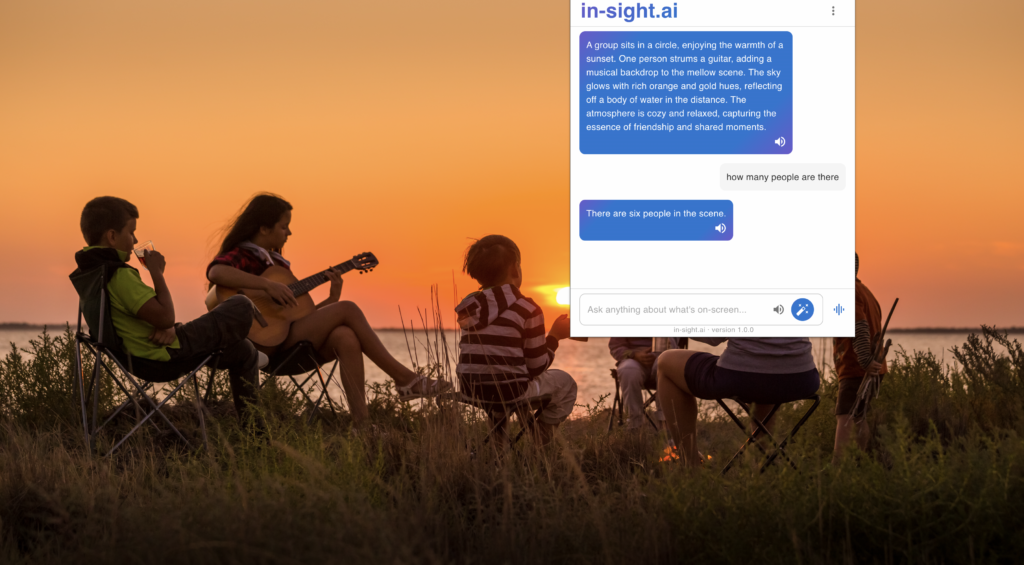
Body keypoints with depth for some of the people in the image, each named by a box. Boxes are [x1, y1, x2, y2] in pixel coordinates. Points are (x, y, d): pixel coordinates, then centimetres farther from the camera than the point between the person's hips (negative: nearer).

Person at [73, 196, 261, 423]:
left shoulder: (88, 271, 7)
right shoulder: (120, 276, -28)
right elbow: (165, 317, -30)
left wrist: (168, 327, -7)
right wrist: (157, 272, -19)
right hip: (167, 355, -11)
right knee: (241, 306, 3)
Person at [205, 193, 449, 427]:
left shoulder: (277, 263, 26)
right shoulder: (240, 257, -1)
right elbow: (215, 273, -27)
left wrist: (332, 299, 8)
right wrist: (268, 285, -31)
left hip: (294, 343, 8)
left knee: (346, 337, -23)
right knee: (348, 310, -14)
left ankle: (361, 421, -31)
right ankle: (405, 378, -9)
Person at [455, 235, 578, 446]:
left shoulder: (469, 307, 8)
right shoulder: (528, 309, -10)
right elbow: (537, 367, -6)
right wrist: (555, 336, 9)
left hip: (471, 390, 6)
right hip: (510, 391, -6)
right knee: (565, 382, 21)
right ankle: (538, 439, 13)